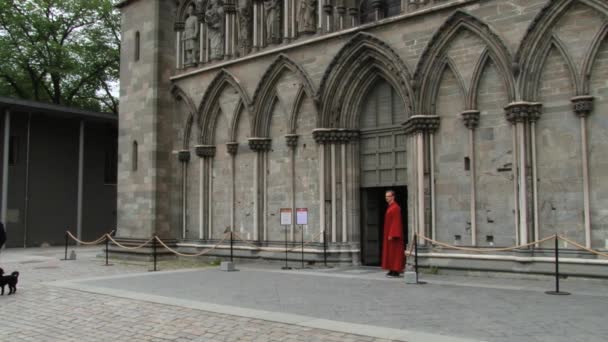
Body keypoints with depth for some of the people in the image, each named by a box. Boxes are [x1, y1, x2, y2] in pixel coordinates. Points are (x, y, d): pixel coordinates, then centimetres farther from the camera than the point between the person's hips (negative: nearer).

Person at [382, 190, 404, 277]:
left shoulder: (395, 208, -15)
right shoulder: (390, 207, 15)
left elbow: (396, 222, -21)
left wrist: (392, 234, -24)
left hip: (393, 234, -10)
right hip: (389, 234, 10)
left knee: (395, 252, -7)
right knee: (390, 252, 11)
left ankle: (396, 271, -4)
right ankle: (392, 270, 15)